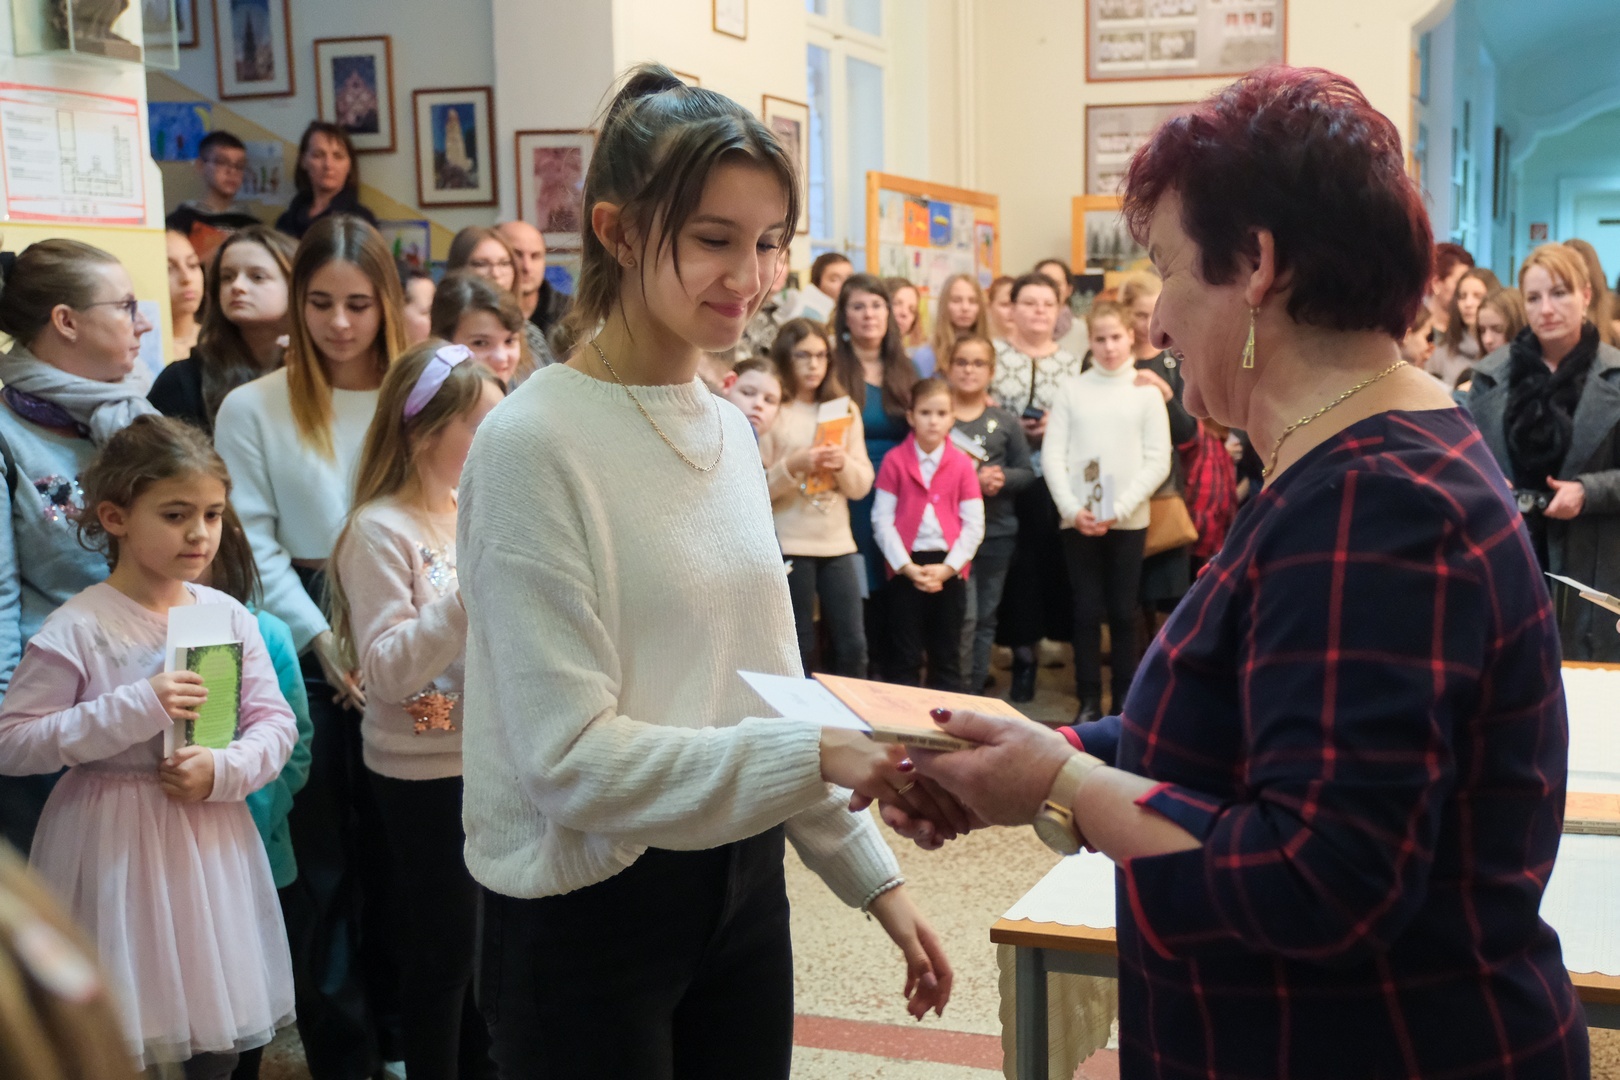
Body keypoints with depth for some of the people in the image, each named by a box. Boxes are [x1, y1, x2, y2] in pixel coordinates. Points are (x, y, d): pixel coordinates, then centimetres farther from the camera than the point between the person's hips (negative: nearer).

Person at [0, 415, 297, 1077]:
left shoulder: (229, 617, 1)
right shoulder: (75, 630, -13)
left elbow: (275, 722, 3)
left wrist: (225, 768, -17)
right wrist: (134, 708, -22)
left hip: (209, 840, 4)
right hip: (113, 843, -4)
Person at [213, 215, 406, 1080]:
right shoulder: (252, 408, 0)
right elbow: (255, 544, -4)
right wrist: (321, 641, -14)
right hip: (309, 657, -2)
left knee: (397, 847, 11)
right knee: (326, 857, 7)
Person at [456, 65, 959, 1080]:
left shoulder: (731, 430, 5)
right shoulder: (534, 444, -16)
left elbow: (763, 688, 10)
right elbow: (568, 757, -20)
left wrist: (872, 872, 7)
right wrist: (818, 756, -26)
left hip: (743, 881, 7)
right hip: (590, 911, -6)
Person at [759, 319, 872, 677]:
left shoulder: (844, 410, 11)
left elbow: (862, 484, 8)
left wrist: (843, 464, -11)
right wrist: (793, 465, -23)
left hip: (838, 541, 4)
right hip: (789, 543, -4)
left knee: (852, 645, 4)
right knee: (799, 648, 3)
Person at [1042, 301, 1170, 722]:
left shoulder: (1146, 391, 3)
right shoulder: (1072, 390, 5)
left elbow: (1158, 461, -2)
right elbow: (1052, 454, 1)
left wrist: (1119, 509, -12)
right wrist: (1072, 508, -11)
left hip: (1128, 521, -1)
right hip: (1077, 521, 1)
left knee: (1123, 612, 5)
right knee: (1087, 611, 4)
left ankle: (1125, 700, 14)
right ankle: (1088, 700, 11)